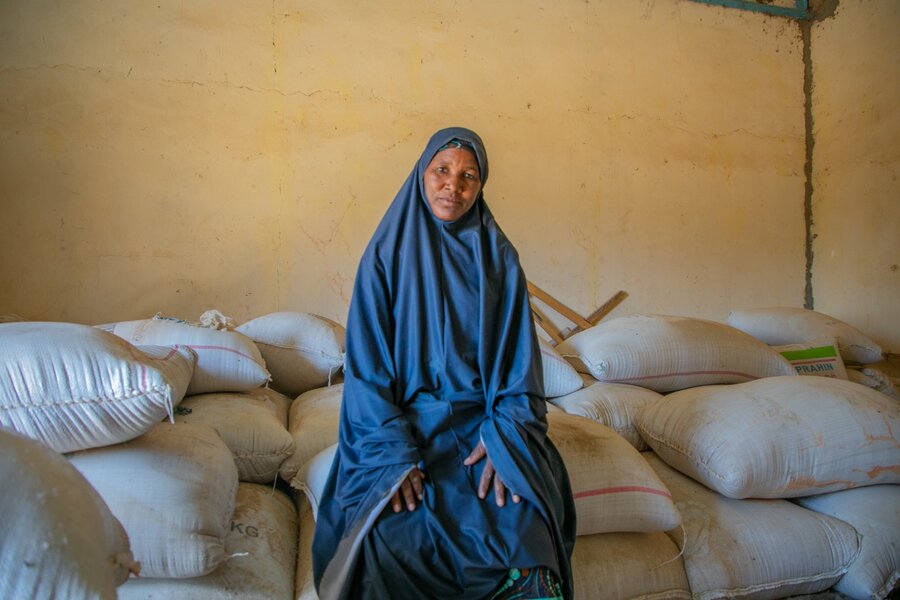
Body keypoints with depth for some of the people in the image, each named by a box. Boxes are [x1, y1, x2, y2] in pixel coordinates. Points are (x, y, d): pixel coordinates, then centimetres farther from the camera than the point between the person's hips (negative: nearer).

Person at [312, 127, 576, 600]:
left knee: (522, 528, -25)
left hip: (484, 419, 1)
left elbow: (518, 357, 1)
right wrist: (391, 451, -16)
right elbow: (367, 361, -4)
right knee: (390, 535, -26)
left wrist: (504, 439, -14)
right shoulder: (387, 254, 1)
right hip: (406, 420, -1)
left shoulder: (499, 258, 5)